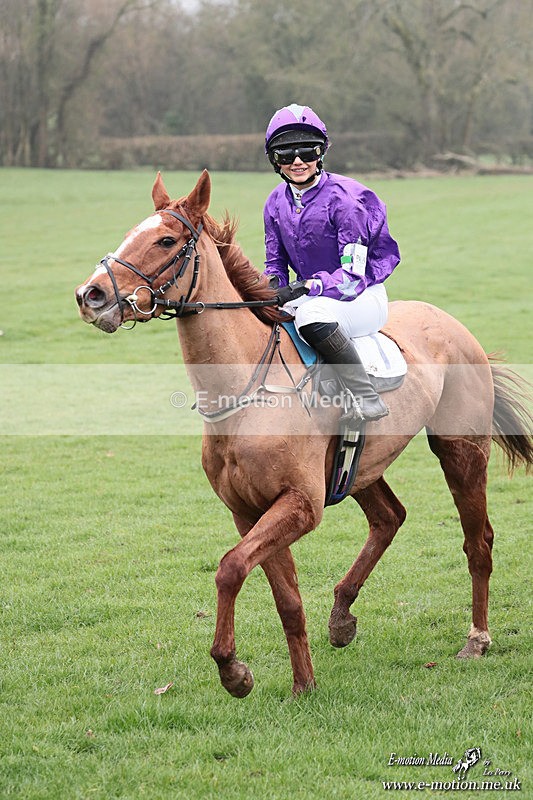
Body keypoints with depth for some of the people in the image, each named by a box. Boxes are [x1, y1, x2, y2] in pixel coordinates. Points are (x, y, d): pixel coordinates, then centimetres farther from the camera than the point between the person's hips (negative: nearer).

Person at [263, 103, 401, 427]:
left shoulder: (343, 198, -17)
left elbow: (354, 273, -20)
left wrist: (307, 287, -33)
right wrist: (271, 287, -13)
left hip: (364, 298, -7)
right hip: (314, 297, 7)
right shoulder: (277, 202, 3)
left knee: (311, 314, -37)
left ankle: (367, 397, -32)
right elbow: (275, 263, 11)